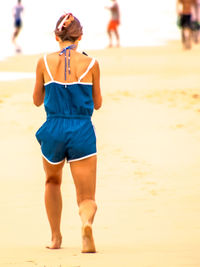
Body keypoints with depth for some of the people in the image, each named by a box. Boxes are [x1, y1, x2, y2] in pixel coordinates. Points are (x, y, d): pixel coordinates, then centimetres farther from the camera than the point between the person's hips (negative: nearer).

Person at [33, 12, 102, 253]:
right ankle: (86, 223, -35)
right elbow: (97, 104, 7)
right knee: (87, 198, -1)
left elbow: (37, 100, 9)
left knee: (52, 181, 31)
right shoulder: (91, 64, -3)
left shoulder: (44, 62, -2)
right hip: (82, 133, -1)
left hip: (53, 130, 2)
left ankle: (56, 237, 32)